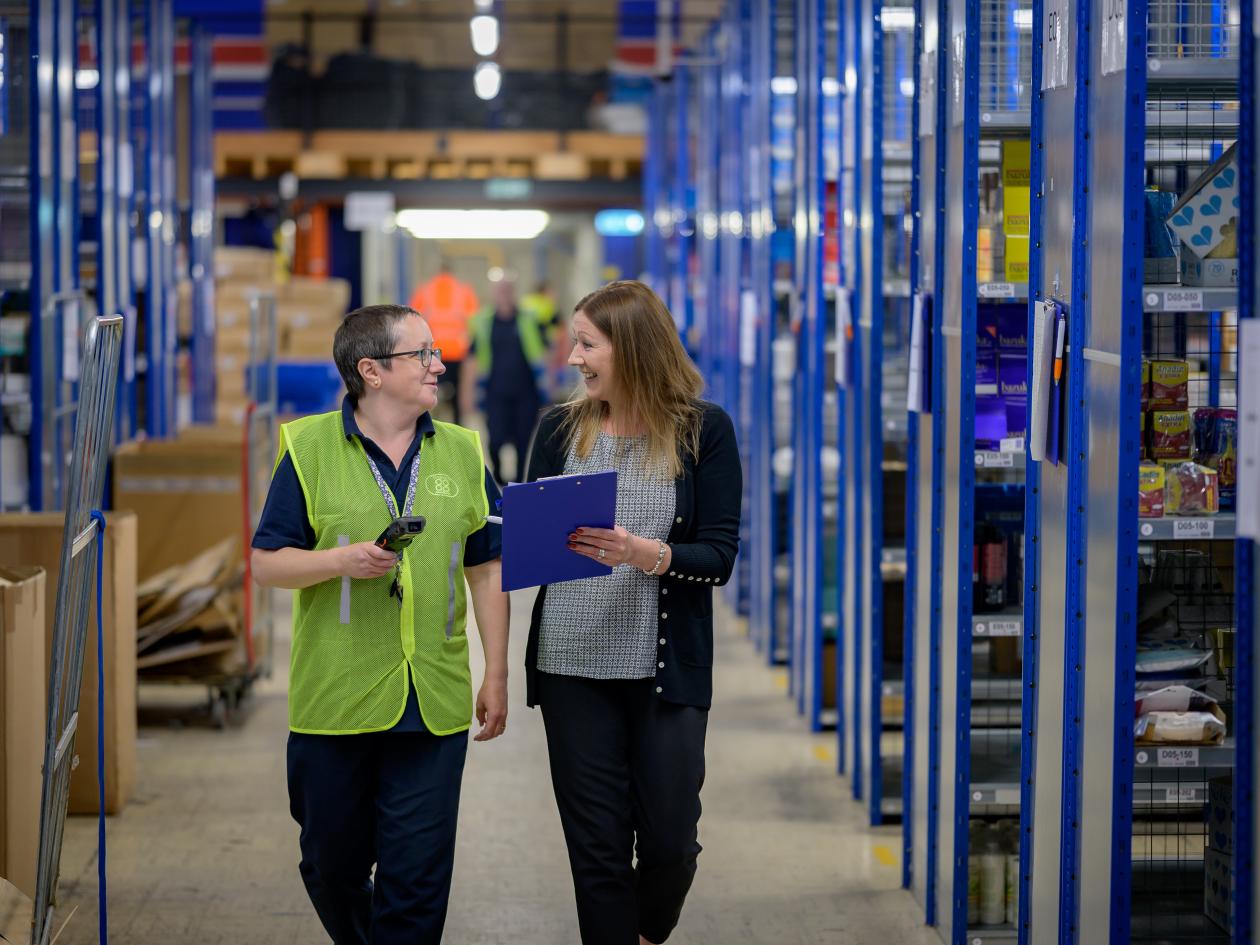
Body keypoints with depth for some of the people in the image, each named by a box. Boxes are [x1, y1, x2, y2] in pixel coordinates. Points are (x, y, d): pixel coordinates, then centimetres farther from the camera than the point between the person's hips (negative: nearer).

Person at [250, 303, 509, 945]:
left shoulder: (461, 452, 8)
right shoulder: (310, 448, -2)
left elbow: (485, 571, 12)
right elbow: (266, 564, -2)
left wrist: (496, 676, 8)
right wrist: (345, 560, -19)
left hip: (434, 703, 1)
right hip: (334, 699, -1)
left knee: (418, 877, -1)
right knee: (333, 867, 12)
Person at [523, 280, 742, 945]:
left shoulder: (703, 431, -2)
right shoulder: (560, 429, 5)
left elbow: (719, 558, -7)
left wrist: (646, 553, -24)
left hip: (666, 666, -2)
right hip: (573, 663, 2)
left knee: (670, 842, 3)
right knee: (597, 845, 3)